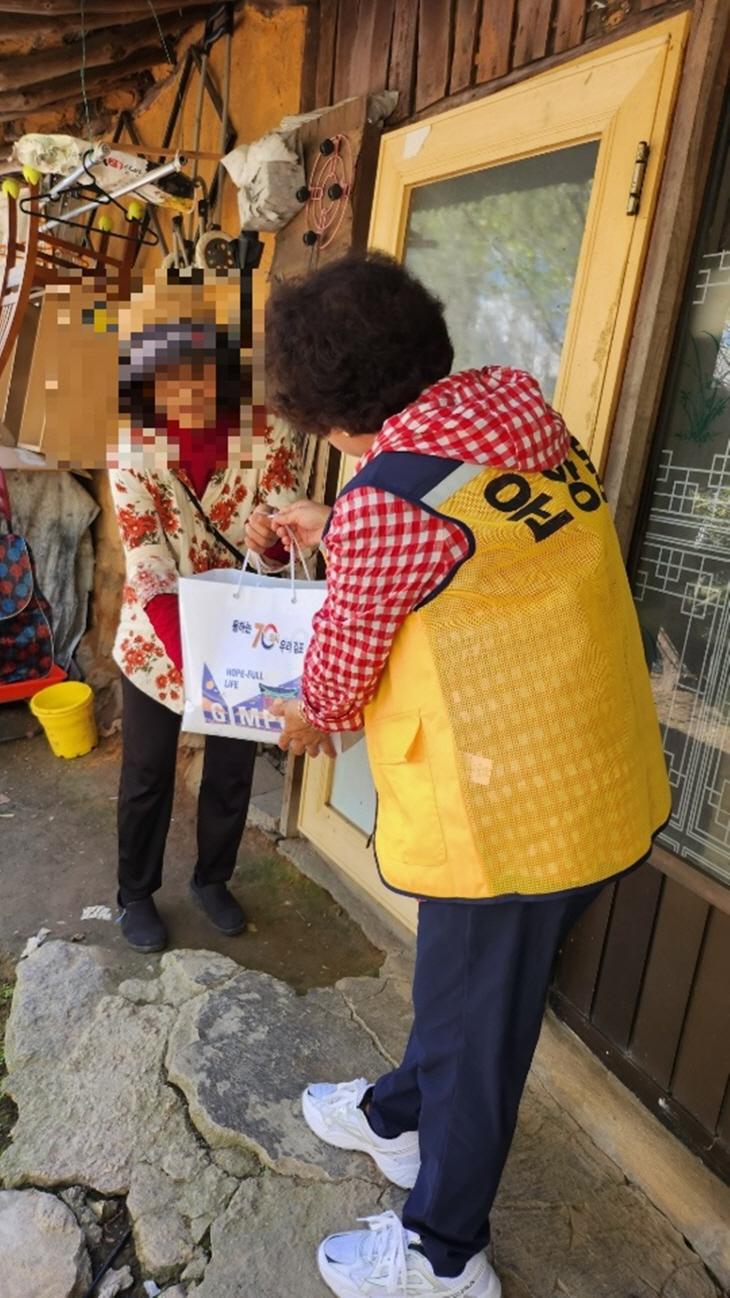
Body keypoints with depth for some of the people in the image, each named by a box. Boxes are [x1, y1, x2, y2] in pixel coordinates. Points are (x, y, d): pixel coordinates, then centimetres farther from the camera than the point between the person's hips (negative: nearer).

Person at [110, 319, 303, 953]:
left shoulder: (270, 436, -13)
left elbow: (289, 539, -16)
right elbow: (147, 566, -21)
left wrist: (273, 541, -41)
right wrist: (187, 655, -35)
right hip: (158, 639, -1)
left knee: (234, 770, 16)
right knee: (147, 776, 13)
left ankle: (213, 879, 43)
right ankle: (136, 895, 38)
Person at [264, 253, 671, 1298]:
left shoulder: (385, 499, -23)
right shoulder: (519, 404, 1)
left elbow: (343, 659, -7)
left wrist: (310, 719, 15)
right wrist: (336, 536, 25)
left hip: (513, 813, -8)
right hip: (609, 787, 9)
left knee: (473, 1020, 14)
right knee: (472, 986, 27)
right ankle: (399, 1116, 55)